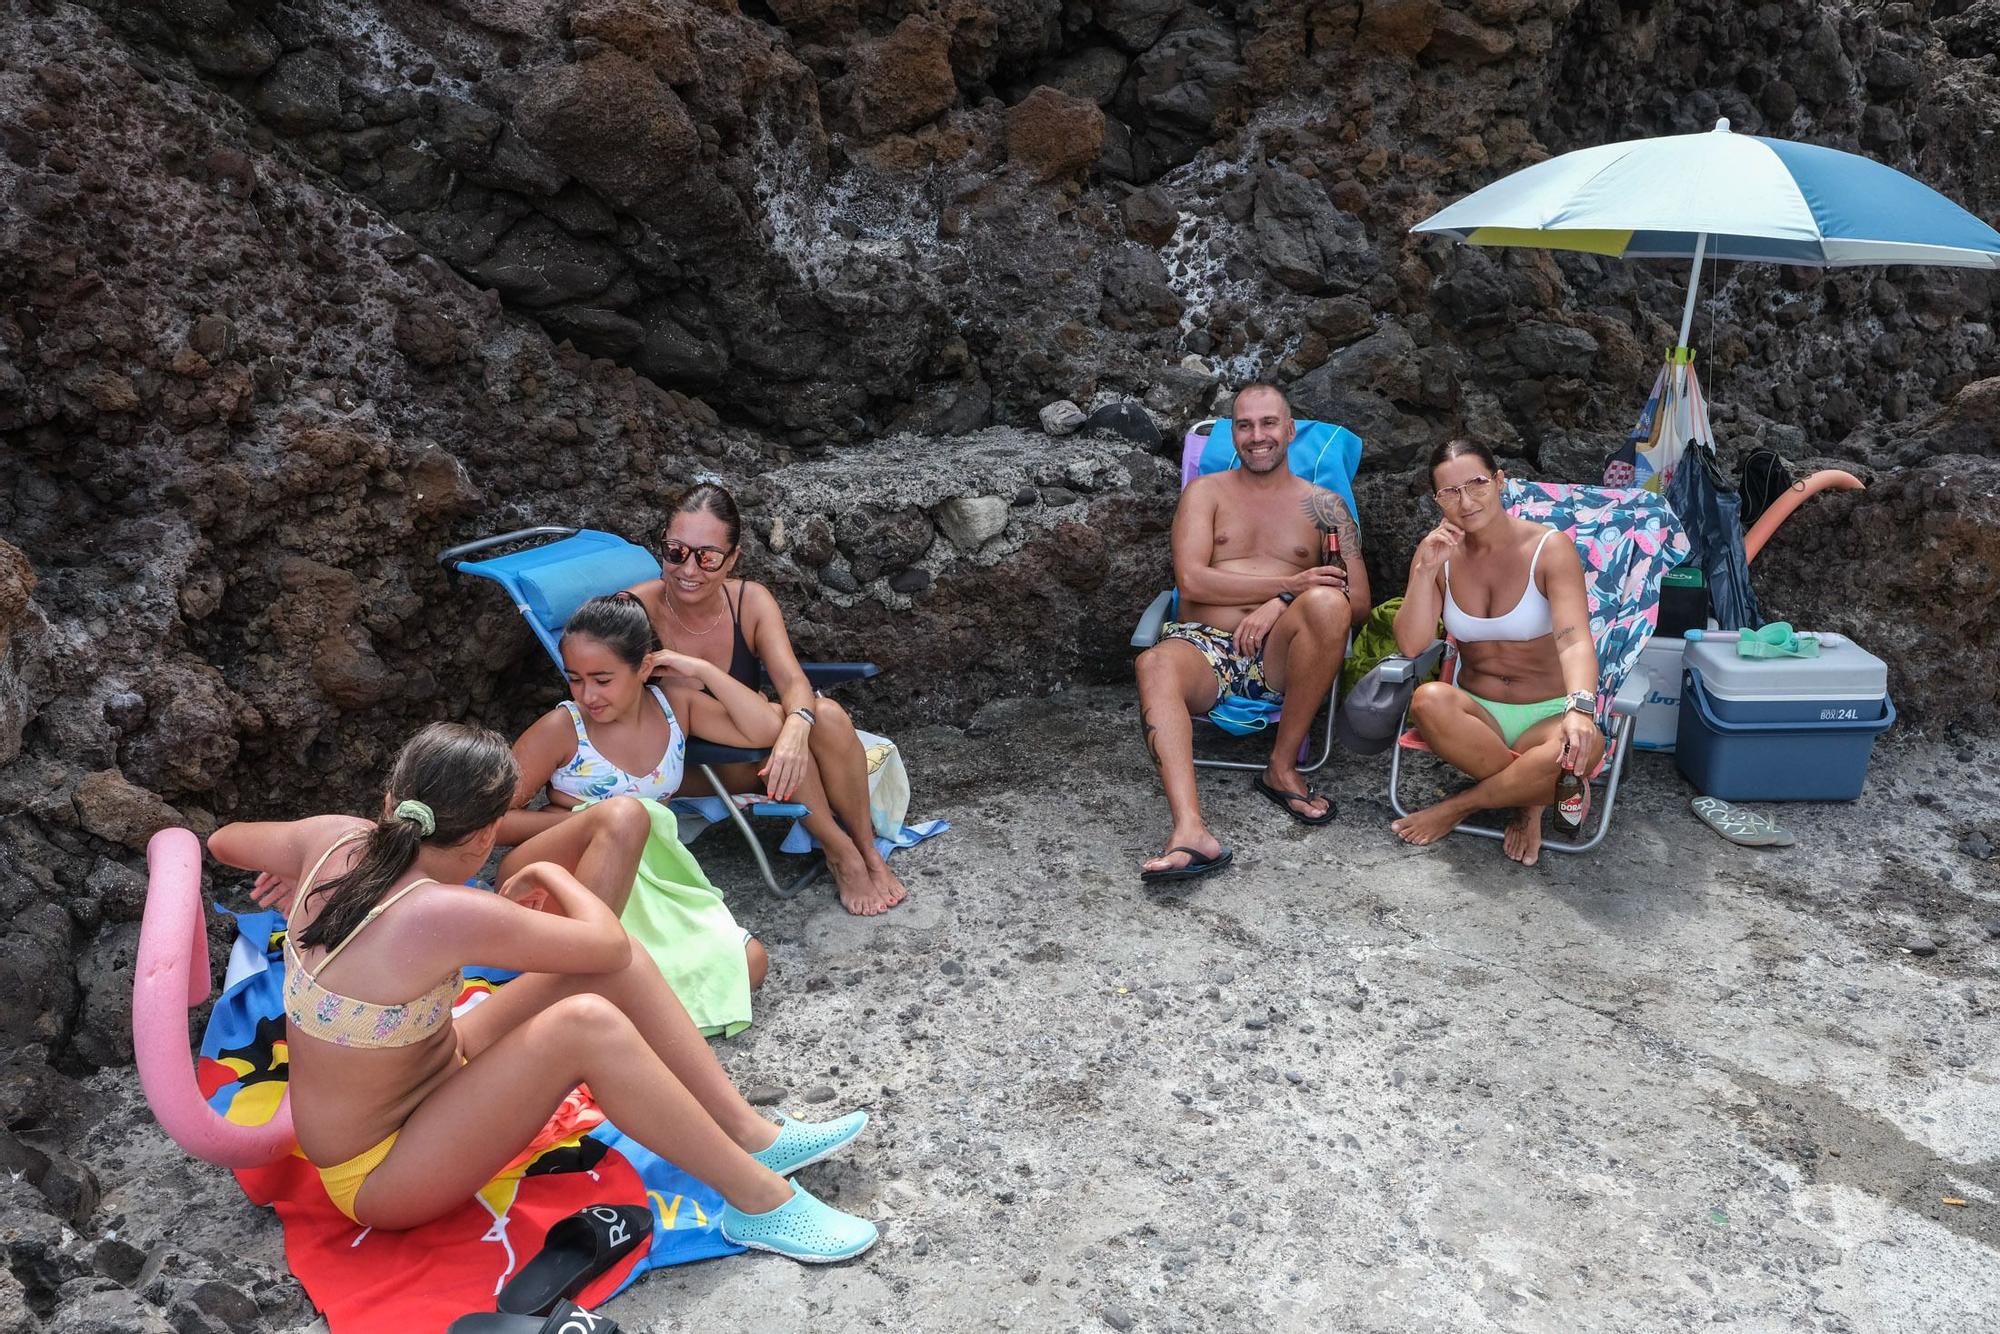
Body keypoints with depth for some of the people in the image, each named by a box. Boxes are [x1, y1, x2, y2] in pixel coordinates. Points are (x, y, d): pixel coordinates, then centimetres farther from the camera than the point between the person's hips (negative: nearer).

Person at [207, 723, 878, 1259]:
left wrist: (294, 879, 27)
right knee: (586, 1024, -32)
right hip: (379, 1177, -8)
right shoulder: (448, 913, -35)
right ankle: (760, 1200, -17)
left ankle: (752, 1135, -2)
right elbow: (607, 944, -23)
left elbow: (222, 840, 9)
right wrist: (552, 875, -5)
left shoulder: (335, 839, -12)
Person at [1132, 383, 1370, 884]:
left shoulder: (1322, 505, 16)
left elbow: (1357, 604, 7)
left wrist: (1281, 606, -10)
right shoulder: (1206, 492, 16)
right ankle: (1191, 833, -52)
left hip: (1278, 656, 1)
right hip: (1204, 645, 0)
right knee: (1155, 664, -35)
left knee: (1326, 603, -32)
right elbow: (1192, 580, -1)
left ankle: (1283, 766, -18)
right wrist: (1288, 585, -8)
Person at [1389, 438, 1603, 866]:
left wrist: (1579, 707, -44)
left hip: (1547, 714, -1)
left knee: (1584, 745, -37)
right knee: (1428, 701, -34)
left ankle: (1456, 807, -13)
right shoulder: (1437, 554, 1)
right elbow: (1411, 646, -8)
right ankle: (1530, 797, -14)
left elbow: (1574, 638, -24)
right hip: (1477, 714, 2)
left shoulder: (1550, 548, -9)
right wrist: (1425, 570, -19)